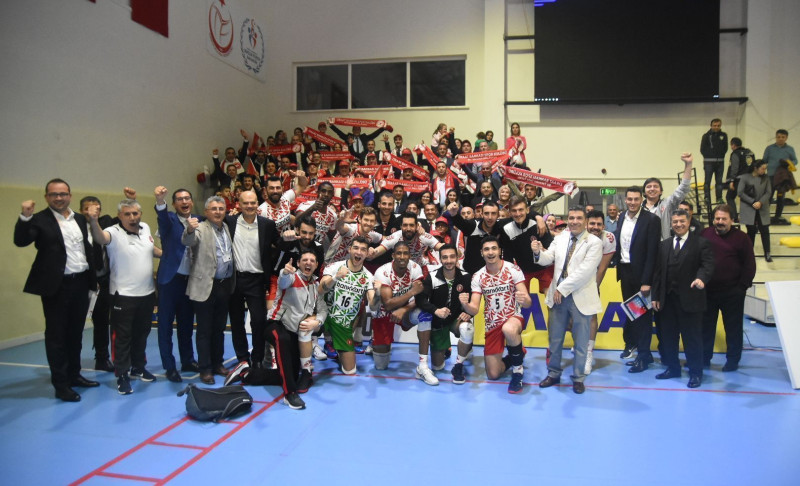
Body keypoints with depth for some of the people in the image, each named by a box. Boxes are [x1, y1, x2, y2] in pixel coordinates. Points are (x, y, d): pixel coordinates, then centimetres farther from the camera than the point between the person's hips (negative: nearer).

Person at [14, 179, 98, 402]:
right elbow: (21, 241, -20)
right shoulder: (40, 220, -6)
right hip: (56, 286, -5)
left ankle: (74, 375, 29)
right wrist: (25, 217, -34)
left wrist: (93, 278, 15)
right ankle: (61, 384, 11)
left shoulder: (80, 219, 11)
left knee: (75, 333, 16)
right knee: (56, 335, 3)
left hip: (80, 283, 6)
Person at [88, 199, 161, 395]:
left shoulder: (145, 228, 5)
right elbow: (101, 238, -39)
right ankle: (122, 376, 13)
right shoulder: (114, 233, -15)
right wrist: (93, 221, -57)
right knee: (123, 336, 1)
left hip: (147, 292, 6)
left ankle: (138, 367, 33)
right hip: (123, 295, -6)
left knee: (142, 333, 18)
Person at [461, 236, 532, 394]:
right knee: (493, 375, 1)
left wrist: (524, 300, -40)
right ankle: (516, 357, 34)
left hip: (513, 318, -3)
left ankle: (518, 371, -14)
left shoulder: (513, 270, -11)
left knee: (509, 329, -41)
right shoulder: (477, 277, -2)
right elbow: (474, 309, -7)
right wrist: (465, 304, -30)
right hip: (492, 325, 3)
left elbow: (528, 303, -16)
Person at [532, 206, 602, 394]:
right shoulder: (560, 238, 6)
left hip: (580, 297, -4)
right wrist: (538, 252, -22)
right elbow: (547, 259, 1)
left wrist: (563, 288, -19)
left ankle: (578, 378, 24)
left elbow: (585, 270, -18)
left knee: (580, 341, 8)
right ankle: (553, 373, 29)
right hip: (559, 295, 4)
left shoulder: (594, 242, -9)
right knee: (554, 338, 14)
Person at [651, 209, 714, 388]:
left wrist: (701, 278, -35)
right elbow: (658, 272, 11)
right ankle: (672, 368, 26)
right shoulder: (664, 245, 14)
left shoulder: (701, 243, -1)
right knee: (668, 336, 12)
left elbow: (708, 265, -13)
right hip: (667, 299, 5)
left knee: (692, 337, 3)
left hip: (690, 298, -5)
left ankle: (695, 372, 15)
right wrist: (656, 296, 7)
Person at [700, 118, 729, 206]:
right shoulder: (706, 135, 1)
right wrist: (709, 156, -2)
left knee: (719, 181, 5)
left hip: (720, 162, 3)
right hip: (709, 162, -3)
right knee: (707, 181, -3)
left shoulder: (724, 135, 8)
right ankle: (707, 199, 0)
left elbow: (725, 148, 13)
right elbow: (702, 149, 1)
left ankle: (719, 199, 10)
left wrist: (720, 156, 2)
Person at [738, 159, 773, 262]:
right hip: (749, 209, -2)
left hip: (763, 209, 2)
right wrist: (753, 202, -13)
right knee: (751, 231, 3)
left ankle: (767, 253, 8)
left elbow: (768, 192, -1)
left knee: (765, 230, 0)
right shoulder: (745, 178, -6)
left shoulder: (766, 178, 2)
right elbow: (740, 193, -8)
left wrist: (760, 202, -16)